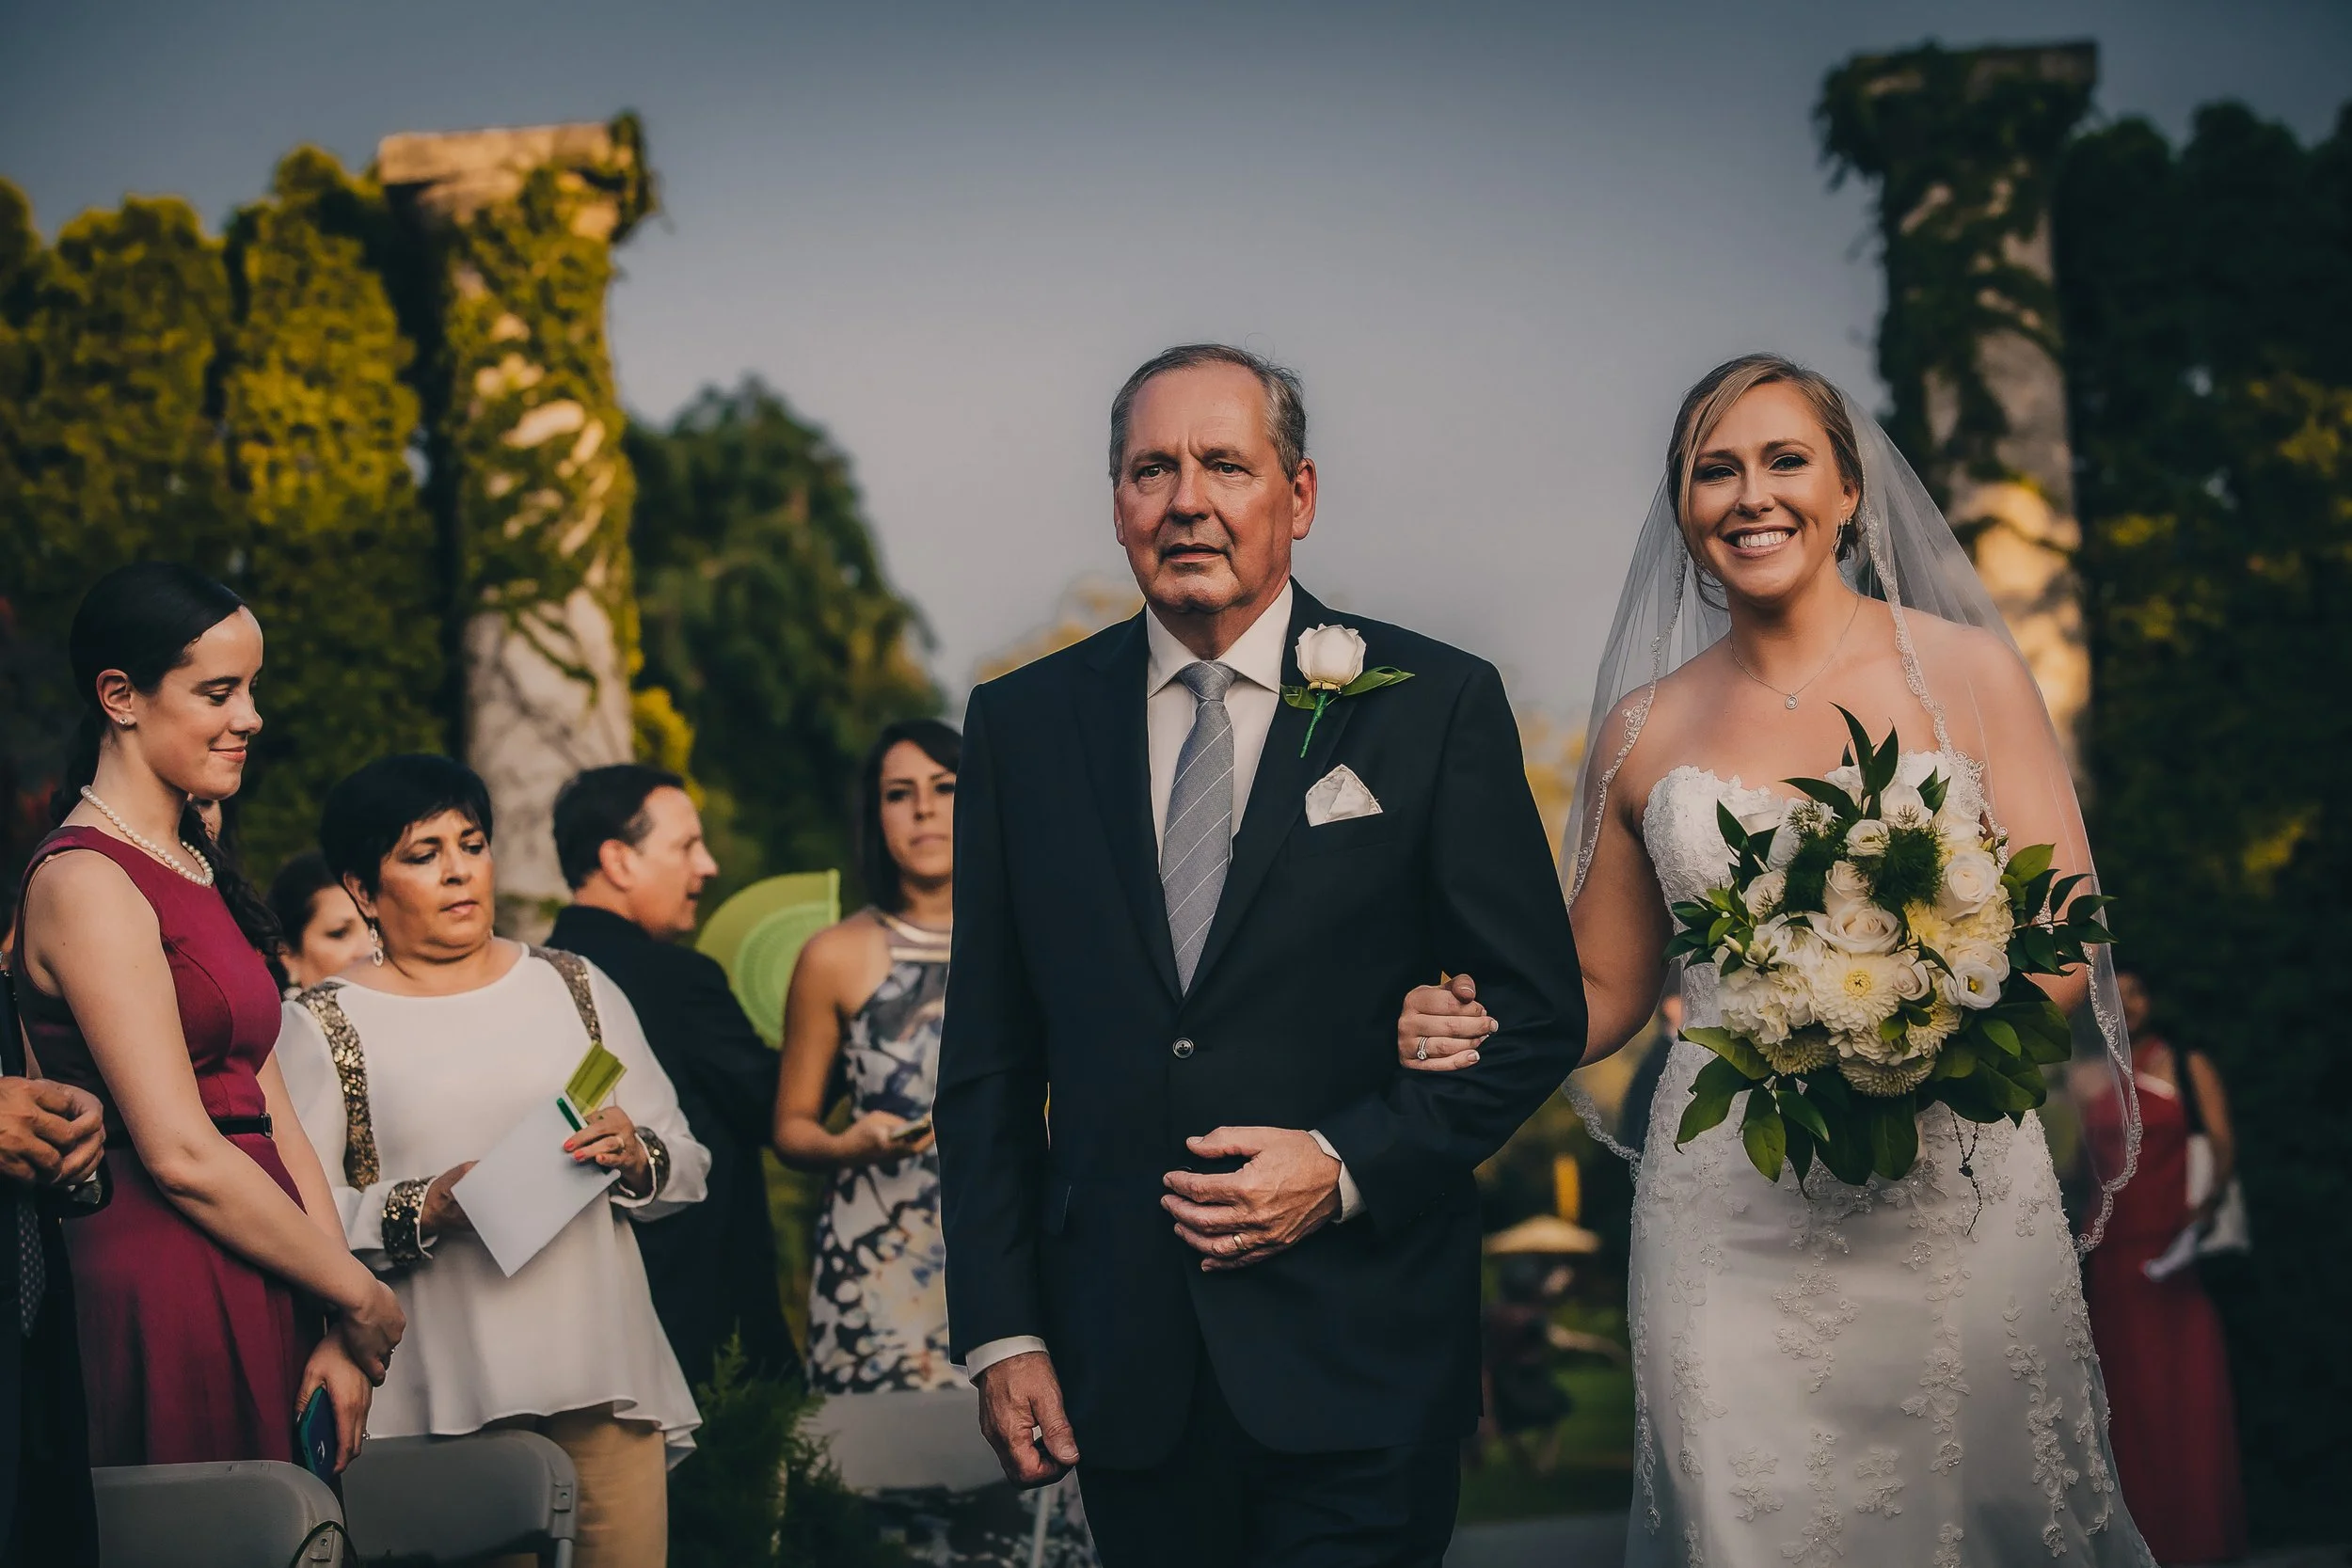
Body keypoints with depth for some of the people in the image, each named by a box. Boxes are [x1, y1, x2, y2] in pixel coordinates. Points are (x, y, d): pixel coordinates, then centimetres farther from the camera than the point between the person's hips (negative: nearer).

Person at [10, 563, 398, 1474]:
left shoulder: (199, 874, 18)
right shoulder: (86, 882, -10)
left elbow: (275, 1121, 12)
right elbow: (179, 1152, -15)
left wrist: (338, 1331, 2)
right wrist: (360, 1298, -7)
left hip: (258, 1295, 8)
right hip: (165, 1289, -8)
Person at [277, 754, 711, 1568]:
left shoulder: (573, 986, 16)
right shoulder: (323, 1026, 4)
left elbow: (686, 1163, 15)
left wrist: (634, 1158, -6)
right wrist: (424, 1210, -17)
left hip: (604, 1373, 3)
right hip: (448, 1392, -3)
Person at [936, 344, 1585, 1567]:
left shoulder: (1435, 706, -1)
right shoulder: (1024, 725, 7)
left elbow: (1538, 1015, 0)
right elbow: (989, 1056, 8)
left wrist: (1350, 1164, -12)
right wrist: (1000, 1330, 2)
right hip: (1121, 1363, 2)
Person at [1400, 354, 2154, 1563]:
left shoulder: (1965, 673, 2)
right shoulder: (1645, 732, 9)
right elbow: (1603, 991, 16)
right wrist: (1474, 1029, -5)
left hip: (1953, 1192, -1)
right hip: (1733, 1222, 1)